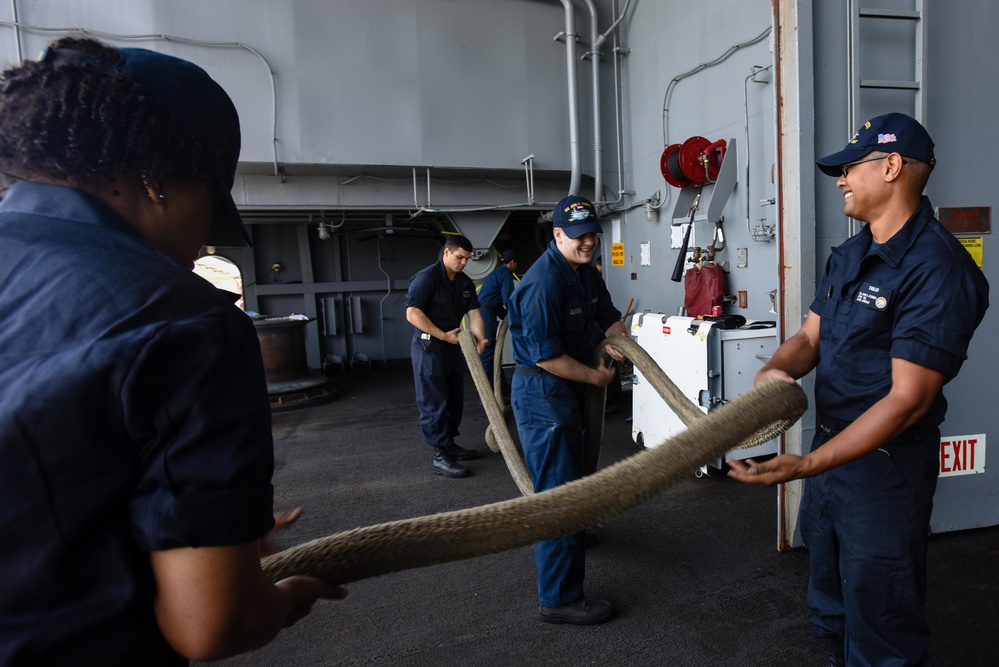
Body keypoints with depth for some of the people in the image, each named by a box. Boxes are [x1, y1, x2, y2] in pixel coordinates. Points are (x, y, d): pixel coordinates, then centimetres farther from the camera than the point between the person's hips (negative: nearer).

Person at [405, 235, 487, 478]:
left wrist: (480, 339, -16)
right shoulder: (426, 278, -15)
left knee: (455, 399, 16)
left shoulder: (465, 282, 8)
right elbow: (412, 313, -21)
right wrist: (443, 335, -20)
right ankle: (440, 456, 0)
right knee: (434, 403, -5)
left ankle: (450, 443, 31)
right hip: (429, 348, -8)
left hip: (453, 347, 8)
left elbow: (474, 313, 2)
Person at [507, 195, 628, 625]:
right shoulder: (544, 282, -24)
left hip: (567, 390, 10)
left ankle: (569, 535, 55)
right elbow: (547, 356, -26)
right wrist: (597, 376, -15)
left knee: (571, 475, 29)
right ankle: (559, 598, 5)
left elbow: (609, 316, 16)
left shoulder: (586, 274, 6)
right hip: (542, 391, -10)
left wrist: (615, 340, -6)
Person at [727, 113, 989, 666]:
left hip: (885, 463, -8)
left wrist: (807, 466, -32)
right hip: (832, 443, 8)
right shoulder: (849, 255, 8)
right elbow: (810, 336, 8)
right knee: (830, 605, 27)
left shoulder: (936, 268, -21)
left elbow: (908, 399, -25)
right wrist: (774, 370, -15)